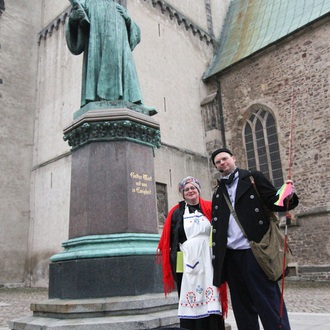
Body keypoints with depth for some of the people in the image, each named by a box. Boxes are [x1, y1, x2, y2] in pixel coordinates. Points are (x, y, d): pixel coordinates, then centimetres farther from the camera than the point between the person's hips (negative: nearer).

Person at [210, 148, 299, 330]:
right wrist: (216, 252, 2)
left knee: (268, 303, -2)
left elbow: (273, 202, -3)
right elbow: (217, 224, 14)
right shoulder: (218, 192, 16)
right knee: (242, 305, 12)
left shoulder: (253, 178, 5)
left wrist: (287, 198, -25)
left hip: (254, 252, -5)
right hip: (230, 255, 5)